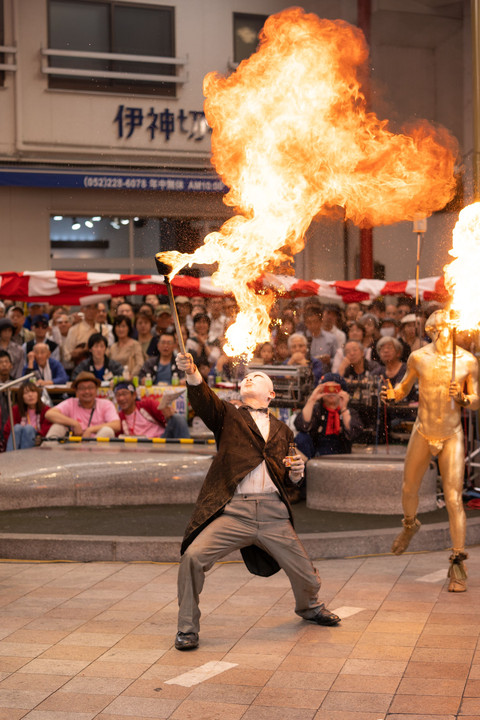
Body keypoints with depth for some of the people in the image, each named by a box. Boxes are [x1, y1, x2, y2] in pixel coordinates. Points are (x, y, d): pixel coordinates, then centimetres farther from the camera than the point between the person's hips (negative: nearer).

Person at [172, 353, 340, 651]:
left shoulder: (283, 431, 20)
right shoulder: (228, 417, 12)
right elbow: (204, 399, -10)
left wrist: (296, 472, 0)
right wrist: (192, 372, -29)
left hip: (274, 515, 3)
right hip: (232, 511, -2)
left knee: (306, 574, 9)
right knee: (193, 557, -22)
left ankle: (309, 607, 45)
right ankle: (188, 628, -4)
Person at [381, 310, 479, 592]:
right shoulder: (419, 357, -5)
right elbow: (404, 387, 9)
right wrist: (392, 394, -14)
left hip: (452, 436, -2)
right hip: (423, 434, 2)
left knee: (454, 499, -10)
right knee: (409, 491, 16)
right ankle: (410, 525, 50)